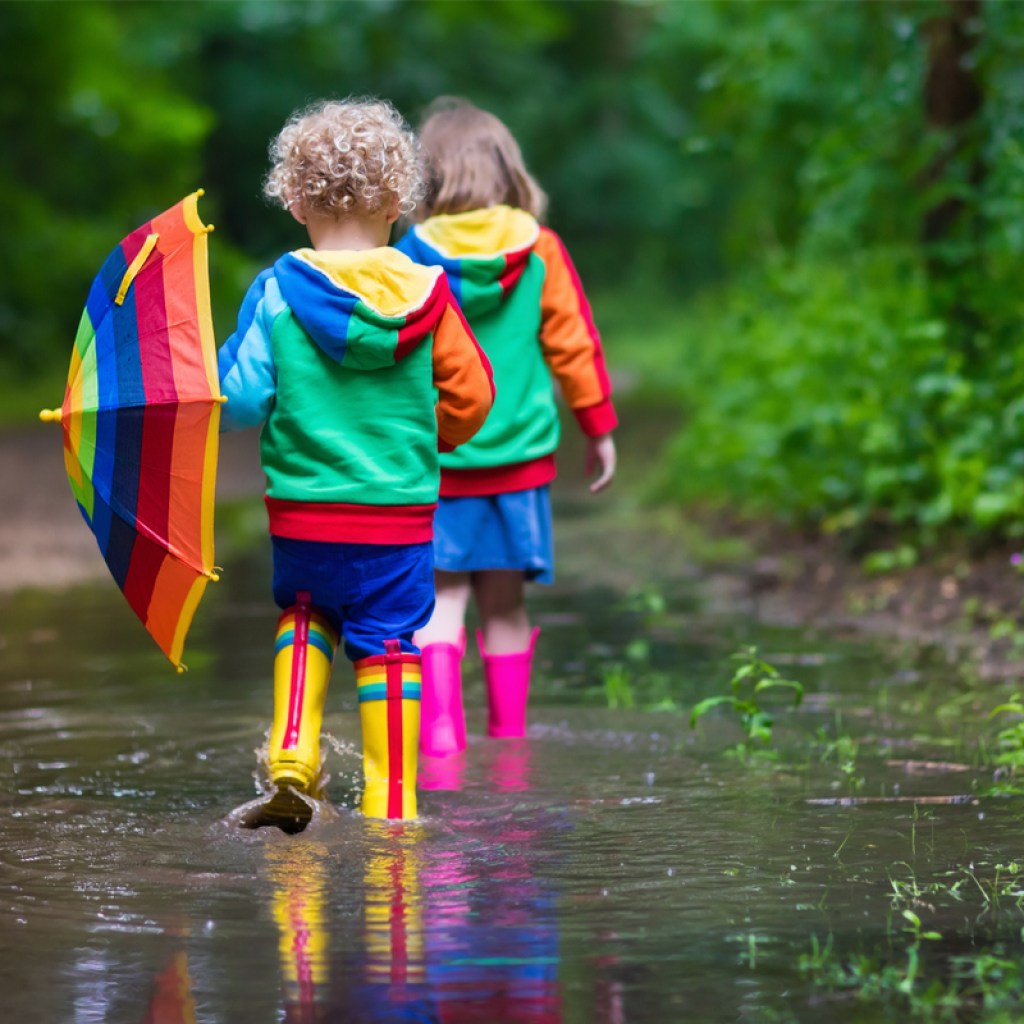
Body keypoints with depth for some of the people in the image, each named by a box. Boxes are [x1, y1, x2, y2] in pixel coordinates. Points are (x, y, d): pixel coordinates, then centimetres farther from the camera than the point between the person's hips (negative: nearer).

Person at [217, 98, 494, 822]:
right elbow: (472, 394, 2)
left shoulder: (276, 292, -8)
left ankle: (293, 750, 8)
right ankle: (390, 801, 9)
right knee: (388, 641, 9)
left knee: (305, 612, 24)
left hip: (301, 509, 1)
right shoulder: (426, 294, -5)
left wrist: (217, 369, 10)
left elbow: (241, 402, -11)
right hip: (400, 508, -1)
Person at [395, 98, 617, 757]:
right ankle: (508, 731, 18)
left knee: (442, 596, 2)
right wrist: (598, 429, 15)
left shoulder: (410, 258, -5)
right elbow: (574, 345, 4)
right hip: (519, 455, 1)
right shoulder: (540, 252, -2)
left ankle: (441, 722, -15)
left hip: (435, 462, -1)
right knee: (504, 603, 10)